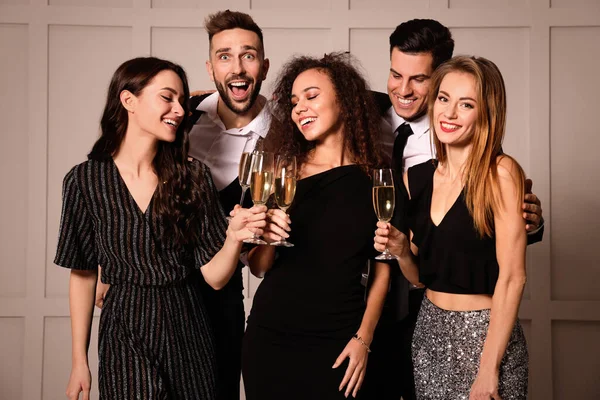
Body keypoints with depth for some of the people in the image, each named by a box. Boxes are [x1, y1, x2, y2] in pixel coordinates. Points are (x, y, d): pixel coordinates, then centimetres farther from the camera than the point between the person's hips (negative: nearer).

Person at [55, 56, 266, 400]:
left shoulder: (193, 176, -2)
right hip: (125, 336, -2)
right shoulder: (85, 180, -4)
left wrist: (234, 238, -24)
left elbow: (214, 276, -3)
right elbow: (83, 273, 3)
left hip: (187, 333, 2)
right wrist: (79, 360, 4)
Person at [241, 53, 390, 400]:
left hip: (337, 342, -1)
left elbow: (382, 269, 2)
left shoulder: (376, 179, -2)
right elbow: (258, 267, 2)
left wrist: (364, 338, -6)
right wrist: (268, 239, -18)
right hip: (271, 335, 1)